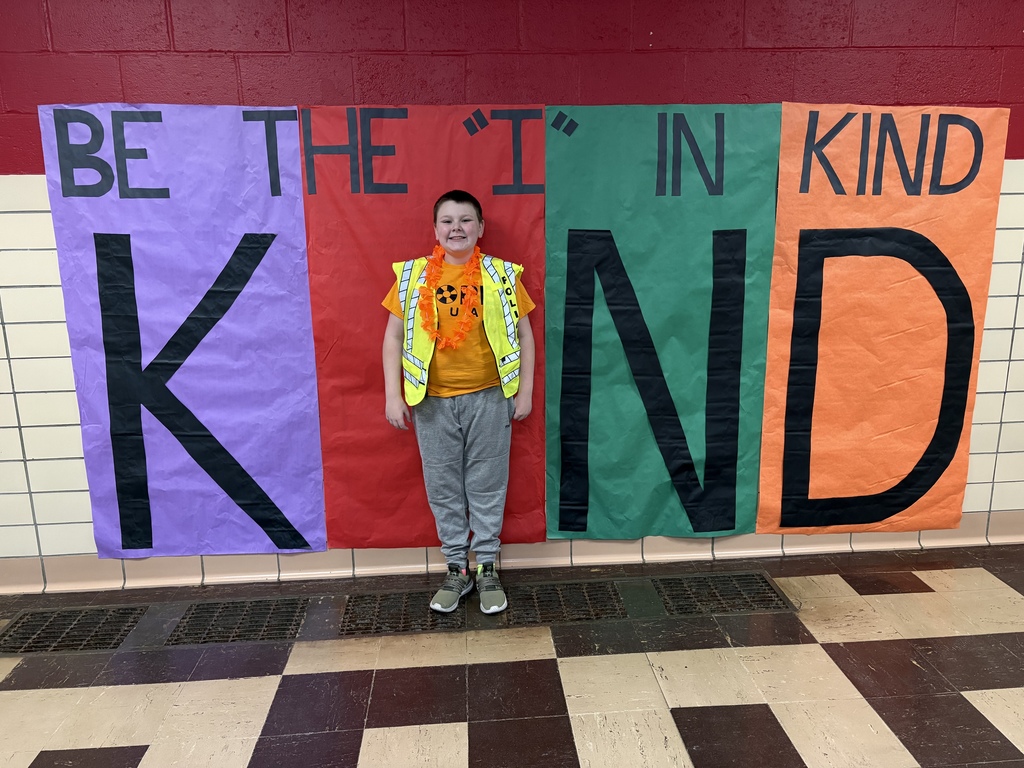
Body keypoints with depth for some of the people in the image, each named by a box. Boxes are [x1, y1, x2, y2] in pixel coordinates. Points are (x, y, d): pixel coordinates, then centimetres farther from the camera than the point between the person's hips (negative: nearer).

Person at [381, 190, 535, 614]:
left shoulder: (502, 275, 0)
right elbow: (393, 336, 3)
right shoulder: (413, 276, 1)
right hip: (432, 401, 1)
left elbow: (523, 333, 4)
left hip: (487, 398, -1)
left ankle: (487, 568, 23)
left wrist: (525, 391, 1)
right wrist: (393, 394, -3)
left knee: (487, 485, 8)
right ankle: (456, 569, 26)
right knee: (443, 488, 10)